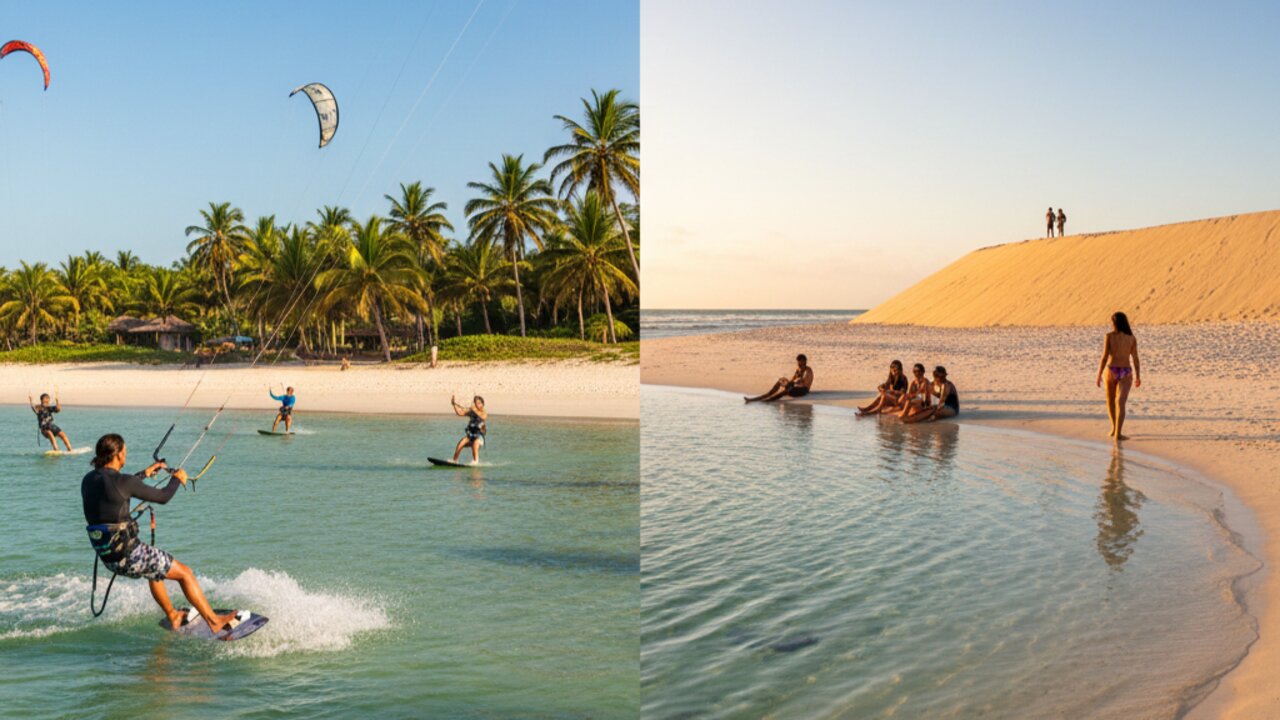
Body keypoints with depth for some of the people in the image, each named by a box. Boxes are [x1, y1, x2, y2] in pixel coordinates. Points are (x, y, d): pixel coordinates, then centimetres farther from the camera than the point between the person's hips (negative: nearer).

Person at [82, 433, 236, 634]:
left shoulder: (88, 480, 2)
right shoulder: (123, 481, -20)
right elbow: (163, 497, -9)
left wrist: (144, 474, 33)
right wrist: (177, 479, 11)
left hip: (108, 558, 8)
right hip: (129, 556, -8)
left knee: (155, 569, 35)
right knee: (185, 573, 8)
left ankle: (173, 617, 47)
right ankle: (214, 621, 16)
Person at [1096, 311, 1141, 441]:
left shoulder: (1109, 336, -7)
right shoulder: (1132, 338, -1)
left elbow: (1104, 357, -9)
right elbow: (1135, 359, 0)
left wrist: (1099, 375, -4)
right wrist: (1138, 376, 10)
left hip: (1111, 371, 0)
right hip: (1125, 373, 0)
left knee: (1110, 401, 22)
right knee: (1120, 403, -8)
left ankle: (1114, 428, 32)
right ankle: (1117, 434, -20)